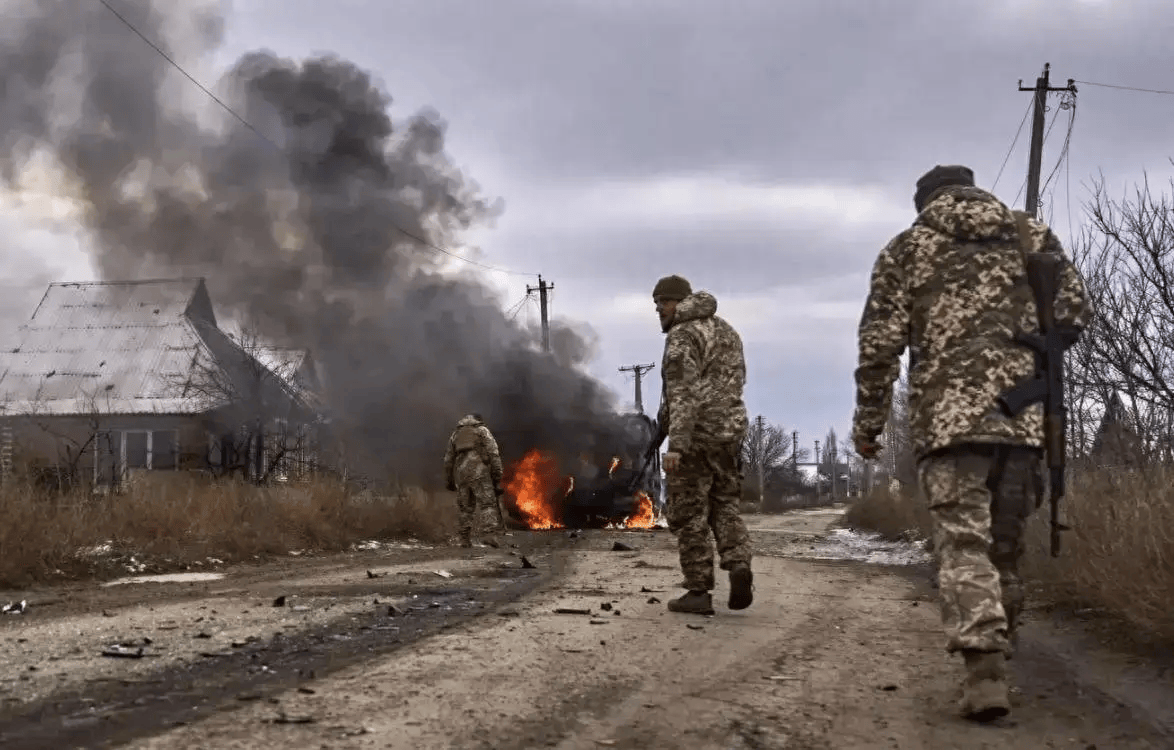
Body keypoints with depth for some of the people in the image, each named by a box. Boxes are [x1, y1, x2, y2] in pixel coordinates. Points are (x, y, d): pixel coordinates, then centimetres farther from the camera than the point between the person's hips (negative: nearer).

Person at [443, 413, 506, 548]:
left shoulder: (456, 434, 25)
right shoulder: (482, 430, 13)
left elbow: (448, 459, 24)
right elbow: (493, 454, 2)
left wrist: (450, 481, 30)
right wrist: (497, 476, 0)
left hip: (460, 471, 4)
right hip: (478, 470, -4)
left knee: (465, 506, 12)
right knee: (486, 502, -8)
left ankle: (465, 539, 7)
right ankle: (487, 533, -27)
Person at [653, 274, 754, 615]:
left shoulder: (681, 336, -12)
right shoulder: (727, 331, 15)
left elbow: (683, 393, -22)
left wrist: (675, 445, -27)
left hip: (695, 435, -7)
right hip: (730, 431, 7)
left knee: (689, 514, 1)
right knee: (724, 507, 15)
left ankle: (698, 592, 4)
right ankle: (739, 566, -8)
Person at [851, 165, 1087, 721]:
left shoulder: (906, 248, 10)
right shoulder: (1035, 236, 16)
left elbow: (880, 343, 3)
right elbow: (1071, 317, 9)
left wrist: (867, 422, 10)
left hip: (947, 415, -2)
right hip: (1023, 414, 3)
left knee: (963, 542, -6)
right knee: (1005, 543, 14)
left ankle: (984, 672, -20)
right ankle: (997, 655, 22)